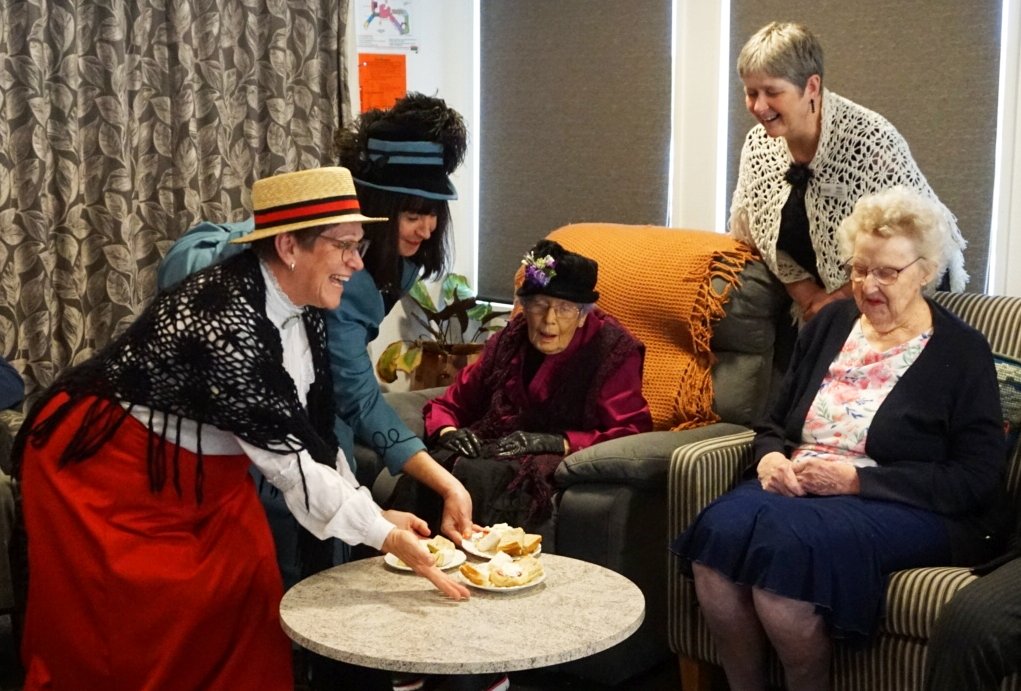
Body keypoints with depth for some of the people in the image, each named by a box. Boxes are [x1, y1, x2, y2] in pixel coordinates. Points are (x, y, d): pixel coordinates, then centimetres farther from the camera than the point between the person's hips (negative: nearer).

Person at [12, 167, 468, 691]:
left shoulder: (305, 312, -5)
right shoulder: (226, 317, -32)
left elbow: (309, 433, 1)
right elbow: (283, 452, -32)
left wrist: (375, 513, -6)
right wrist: (383, 535, -30)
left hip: (203, 468, 8)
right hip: (109, 465, -8)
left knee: (243, 595, 6)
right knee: (142, 627, -1)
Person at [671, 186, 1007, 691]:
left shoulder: (962, 352, 0)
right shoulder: (829, 323, 16)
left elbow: (976, 478, -7)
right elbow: (775, 423, 21)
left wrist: (857, 479, -16)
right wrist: (770, 457, -5)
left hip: (907, 507, -4)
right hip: (797, 490, 5)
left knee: (783, 548, -34)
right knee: (718, 535, -29)